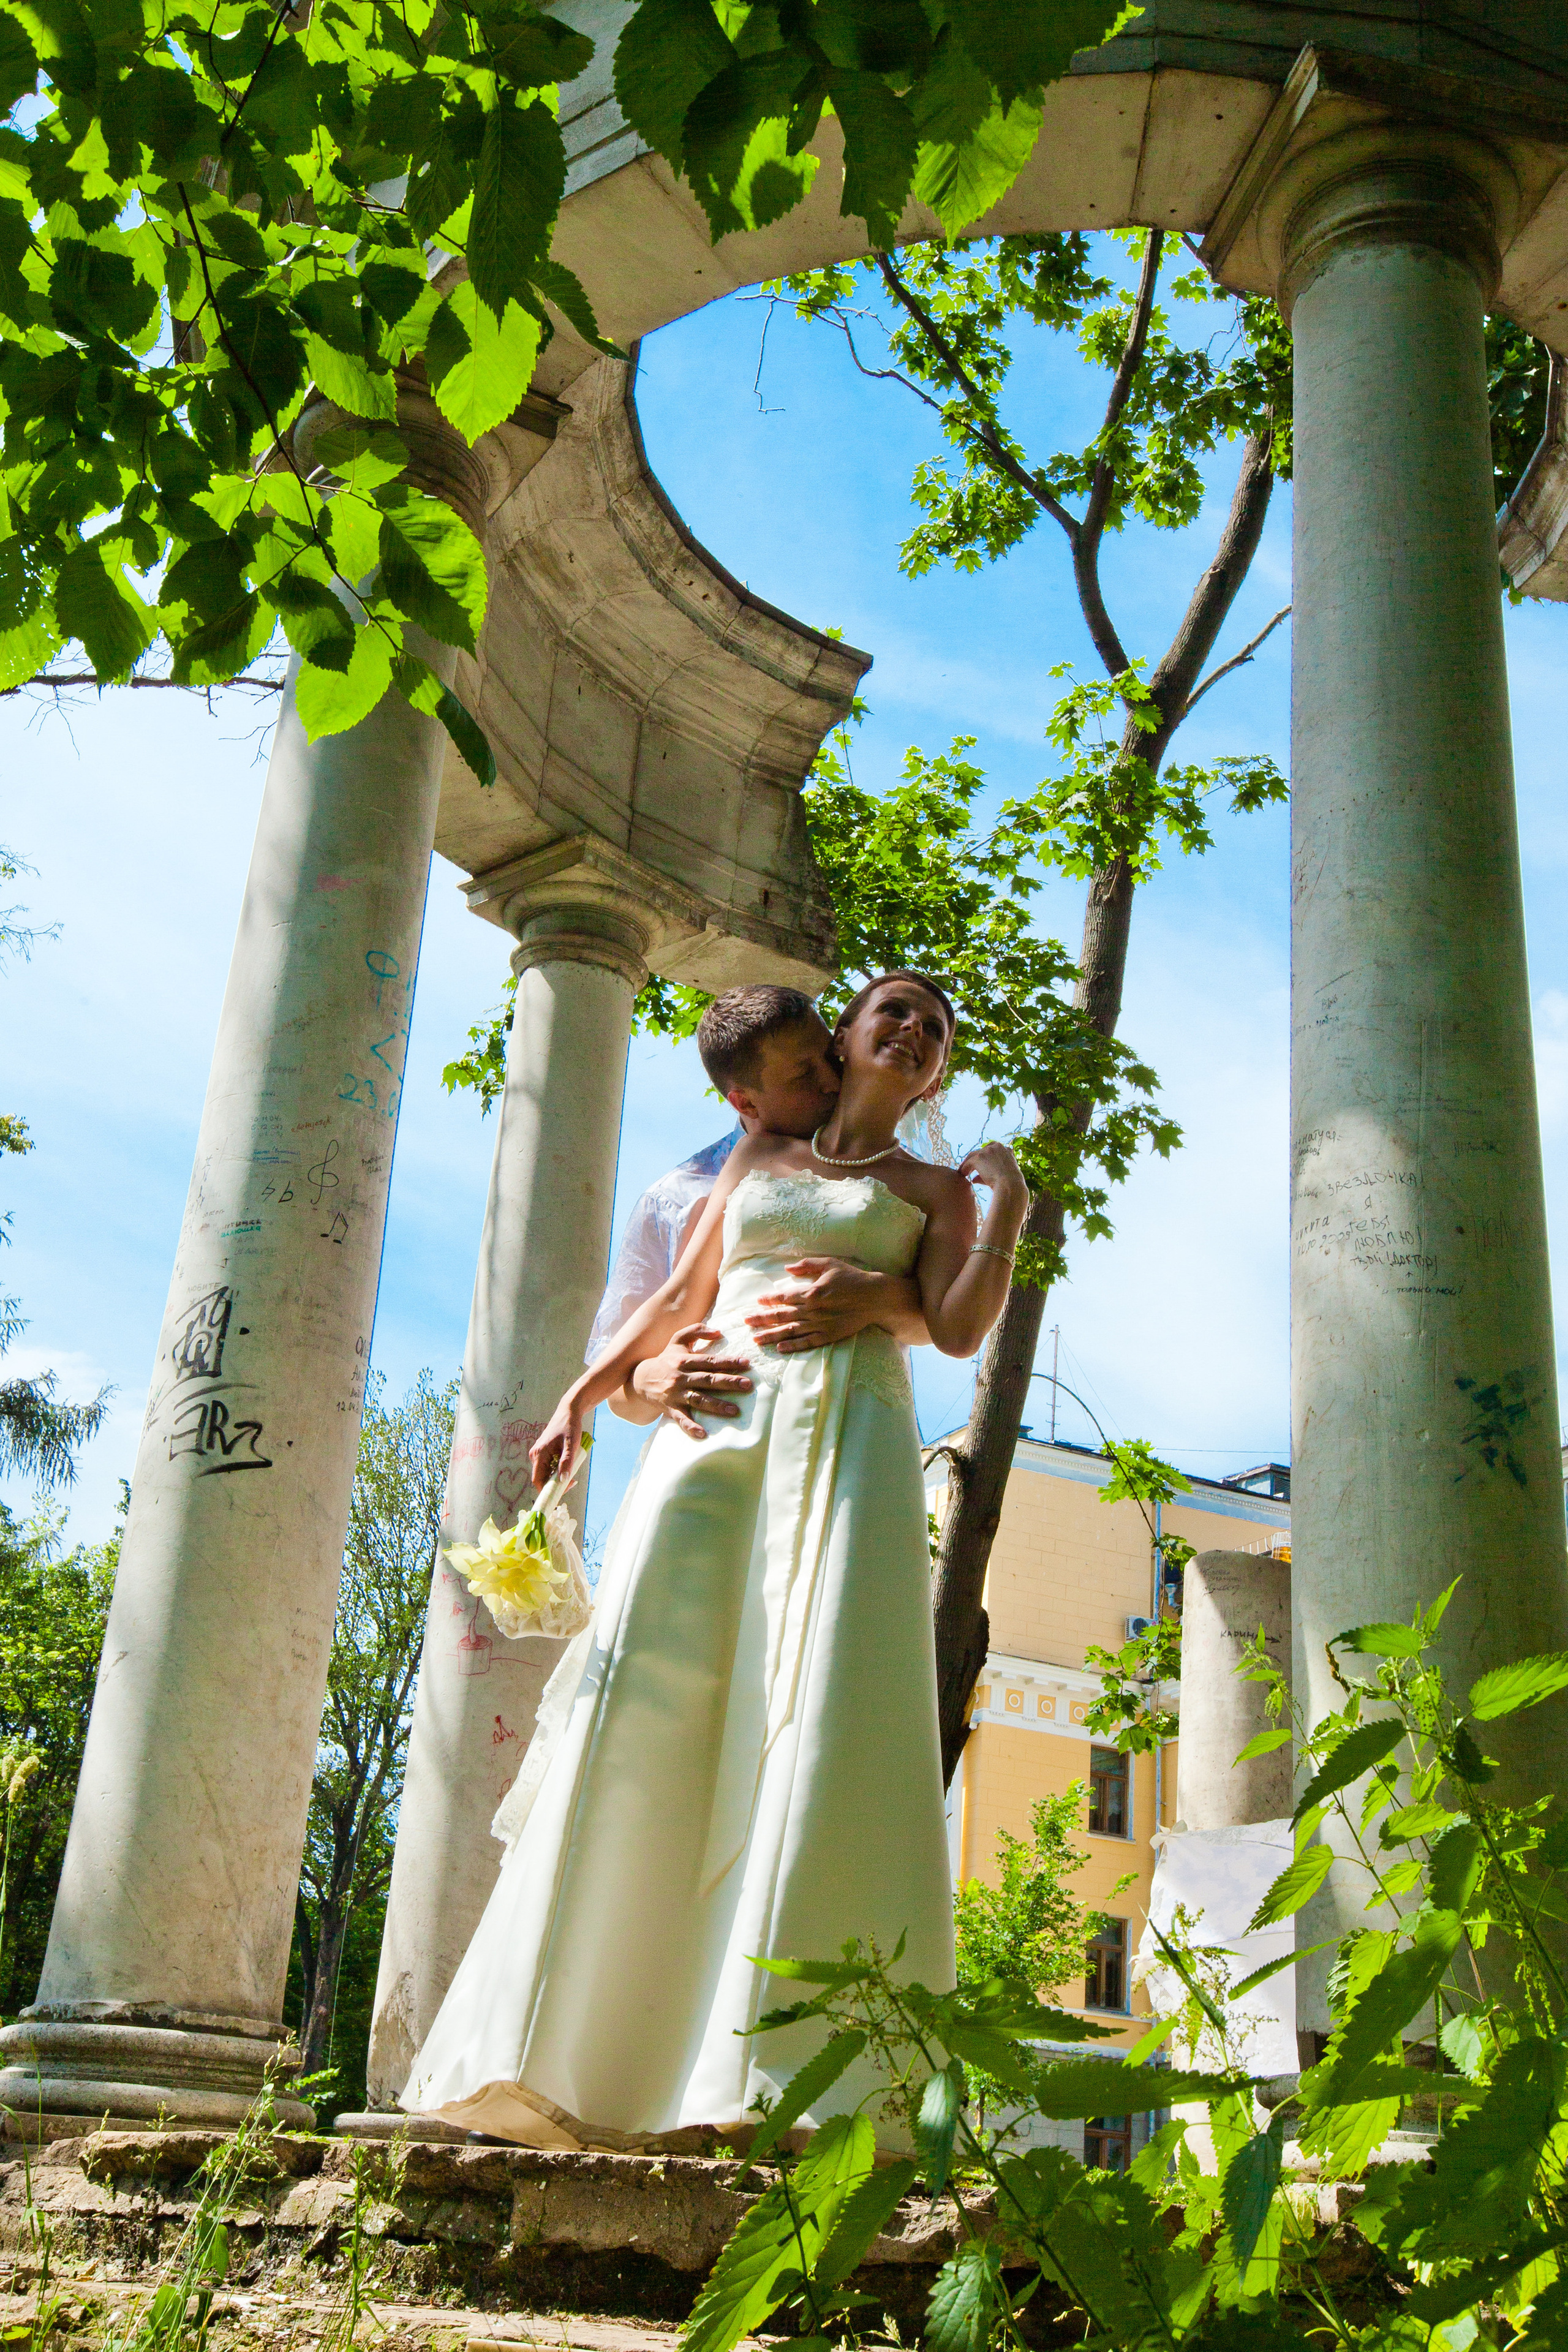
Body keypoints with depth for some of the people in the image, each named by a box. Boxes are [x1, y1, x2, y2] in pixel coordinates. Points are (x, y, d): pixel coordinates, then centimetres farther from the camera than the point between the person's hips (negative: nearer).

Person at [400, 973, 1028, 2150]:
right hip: (716, 1427, 2)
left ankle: (795, 2069, -21)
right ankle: (580, 2052, -13)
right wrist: (583, 1394, 18)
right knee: (653, 1692, -13)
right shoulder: (757, 1155, 26)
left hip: (851, 1434, -2)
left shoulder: (936, 1190, 19)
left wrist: (1009, 1207, 0)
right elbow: (682, 1295, 25)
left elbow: (960, 1328, 4)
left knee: (821, 1715, -18)